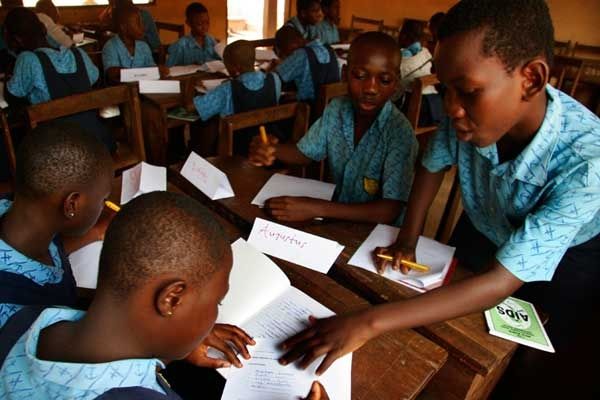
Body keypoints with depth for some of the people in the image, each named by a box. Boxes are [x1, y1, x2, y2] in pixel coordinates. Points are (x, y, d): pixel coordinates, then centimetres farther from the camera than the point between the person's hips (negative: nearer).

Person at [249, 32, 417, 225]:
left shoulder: (400, 133, -23)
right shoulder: (336, 109, -7)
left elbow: (389, 212, -27)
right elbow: (304, 152, 6)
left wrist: (317, 209, -33)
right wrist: (272, 150, -16)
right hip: (337, 217, 5)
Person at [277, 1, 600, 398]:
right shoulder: (470, 111, -30)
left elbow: (500, 283, -42)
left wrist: (369, 323, -48)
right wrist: (407, 241, -12)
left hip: (565, 260, -2)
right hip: (480, 235, 3)